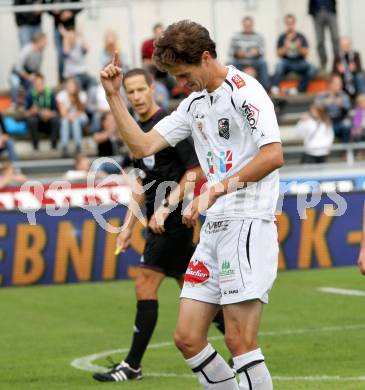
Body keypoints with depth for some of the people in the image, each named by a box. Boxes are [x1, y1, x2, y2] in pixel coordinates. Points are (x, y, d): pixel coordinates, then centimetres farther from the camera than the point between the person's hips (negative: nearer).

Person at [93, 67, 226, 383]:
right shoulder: (139, 130, 15)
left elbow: (196, 170, -18)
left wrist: (166, 208, -22)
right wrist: (128, 225, 19)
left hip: (174, 219, -9)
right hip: (159, 223, 9)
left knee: (145, 287, -11)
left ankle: (133, 366, -8)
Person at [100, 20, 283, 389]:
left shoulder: (244, 91, -9)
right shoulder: (194, 103, 18)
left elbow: (273, 155, -20)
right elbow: (143, 145, 16)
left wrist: (218, 189, -21)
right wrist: (113, 96, 10)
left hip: (247, 224, -9)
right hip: (213, 230, 9)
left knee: (239, 341, -12)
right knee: (187, 338, 5)